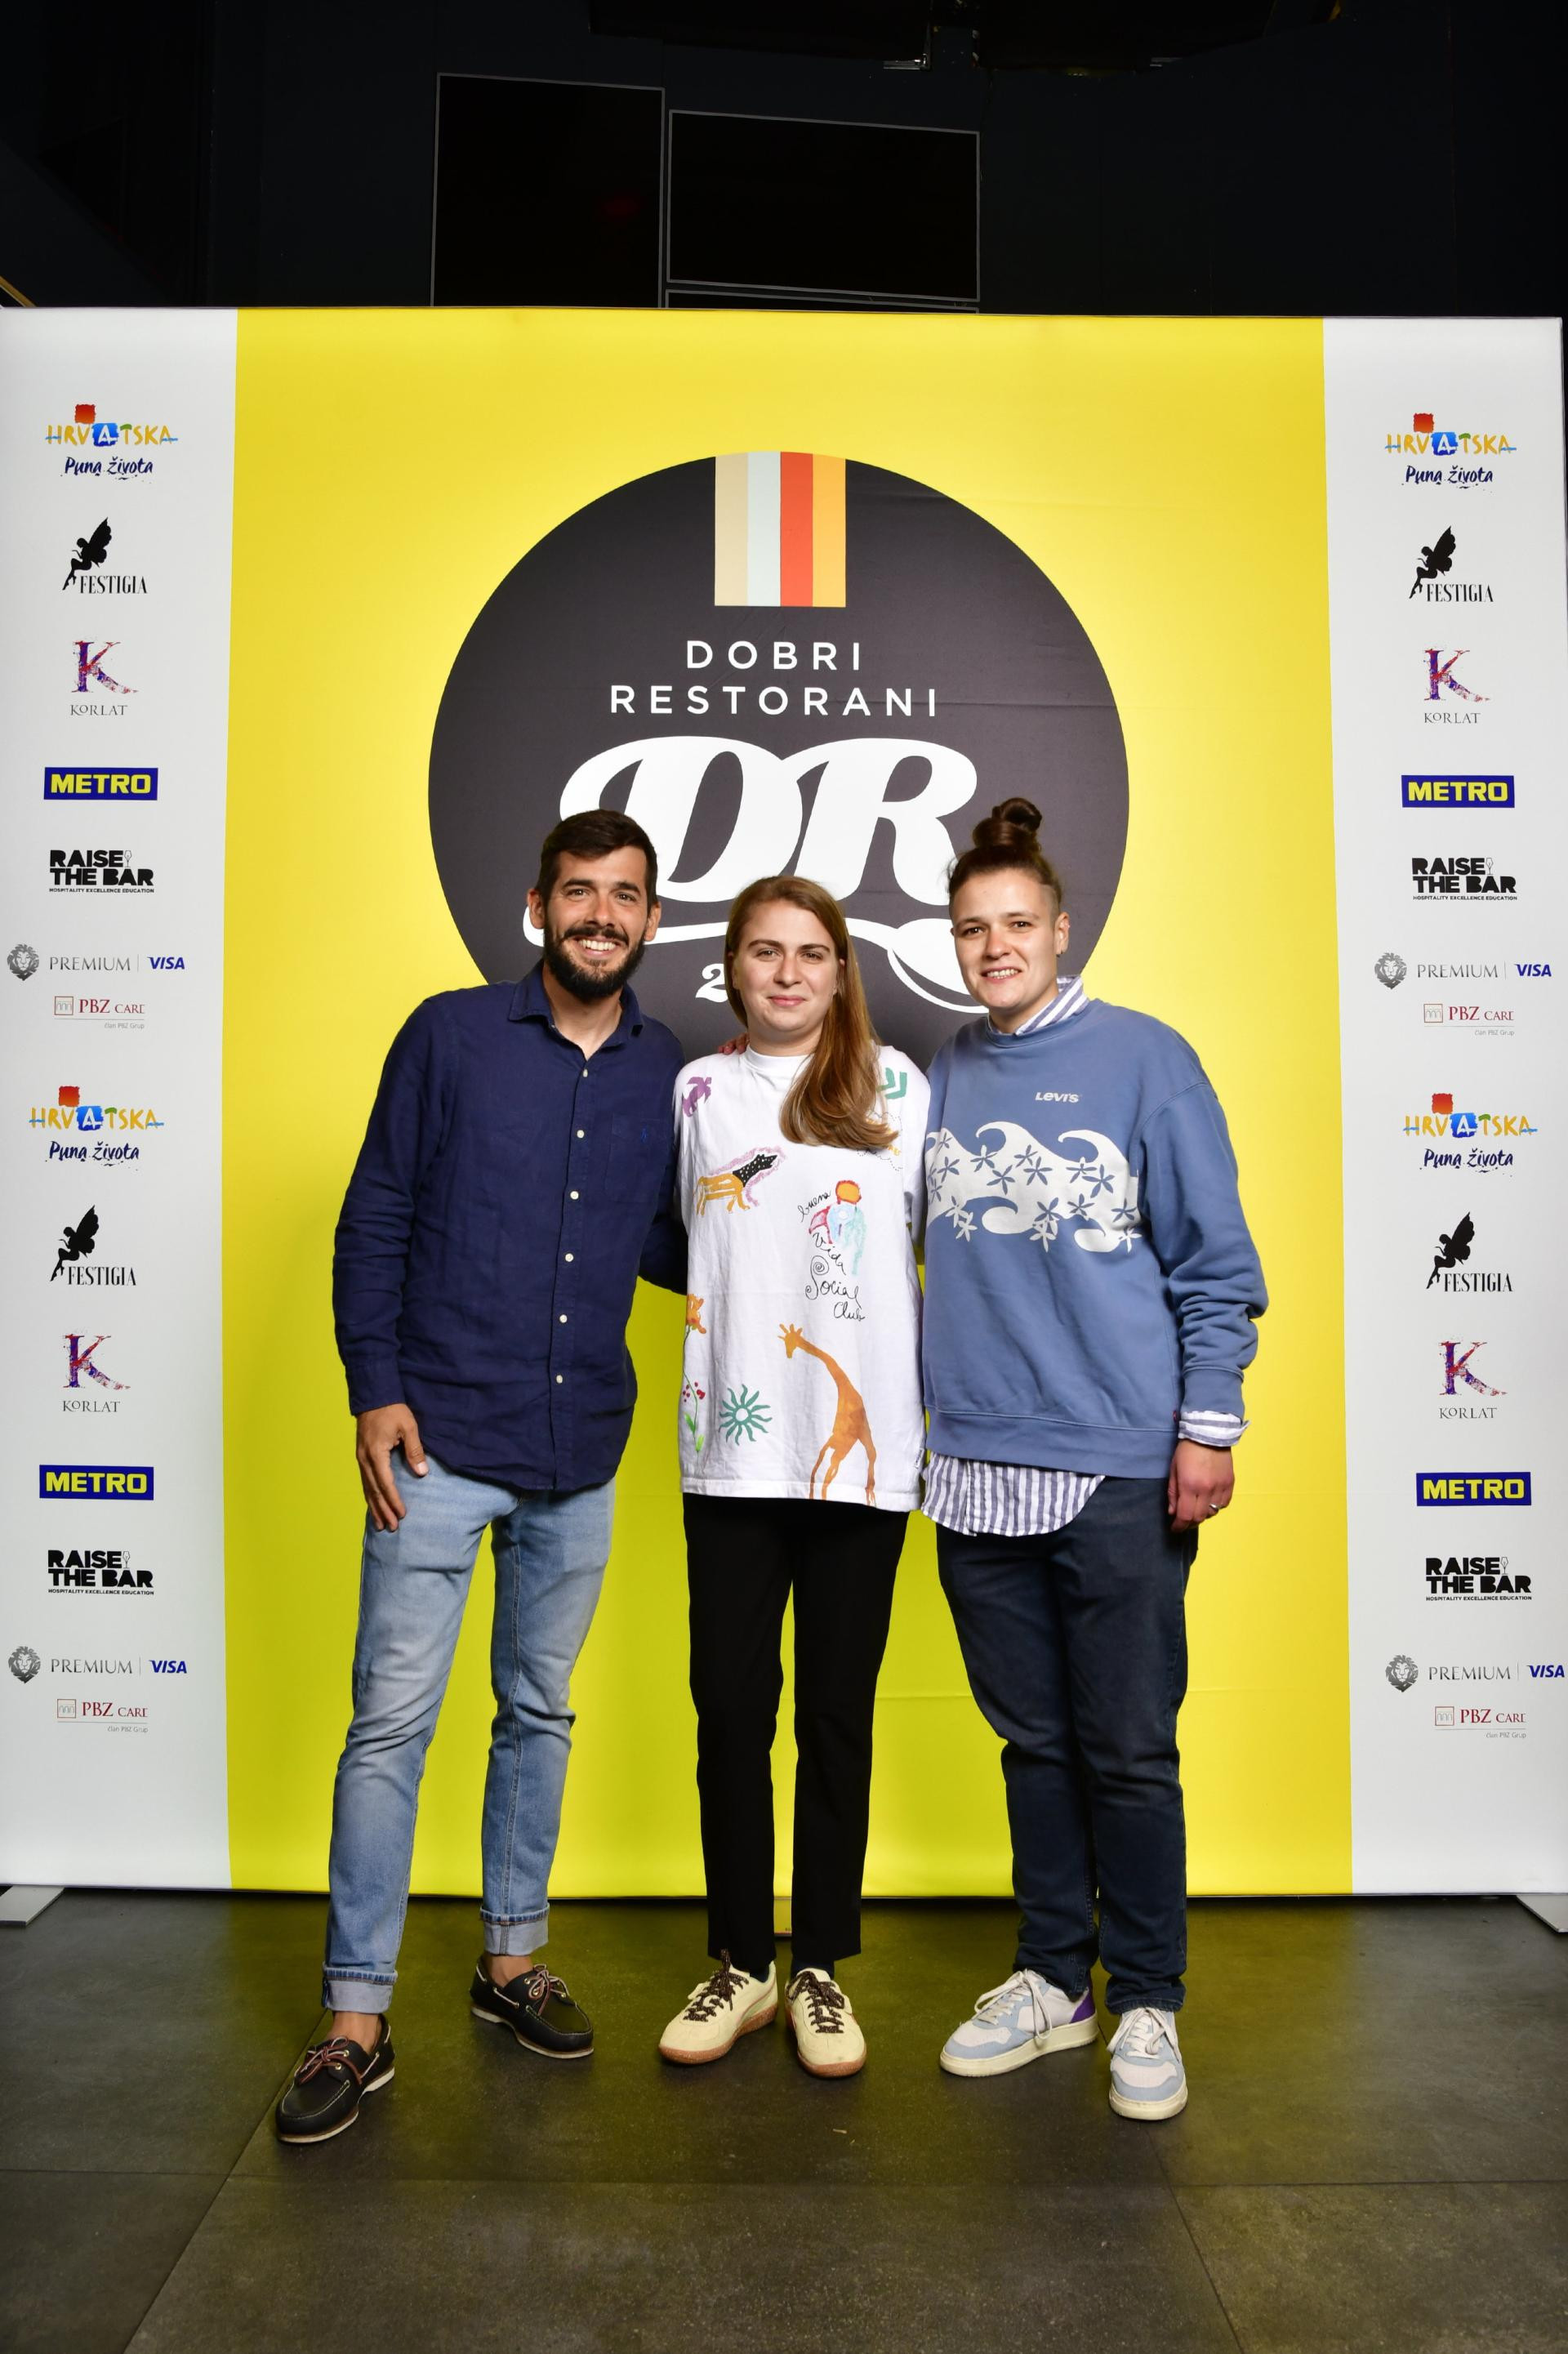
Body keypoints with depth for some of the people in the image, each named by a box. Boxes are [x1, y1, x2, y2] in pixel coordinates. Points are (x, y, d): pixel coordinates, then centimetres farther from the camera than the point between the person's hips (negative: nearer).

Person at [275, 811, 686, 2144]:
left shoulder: (668, 1072, 6)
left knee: (540, 1713, 16)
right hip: (441, 1440, -3)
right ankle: (357, 2021, 13)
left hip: (582, 1453, 4)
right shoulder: (451, 1035, -2)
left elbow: (665, 1248, 12)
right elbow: (374, 1219, -2)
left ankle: (512, 1961, 33)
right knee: (392, 1720, -1)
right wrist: (374, 1389, -9)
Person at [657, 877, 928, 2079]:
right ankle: (741, 1964, 26)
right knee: (731, 1706, 6)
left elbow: (945, 1244, 5)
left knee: (837, 1714, 7)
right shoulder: (697, 1090, 11)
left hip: (863, 1442, -2)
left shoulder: (896, 1083, 4)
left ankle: (820, 1969, 25)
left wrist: (945, 1396, 1)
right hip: (732, 1444, 2)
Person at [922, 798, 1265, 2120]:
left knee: (1128, 1751, 6)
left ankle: (1147, 2004, 25)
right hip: (978, 1468, 4)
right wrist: (933, 1414, 13)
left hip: (1120, 1470, -4)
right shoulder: (941, 1079, 9)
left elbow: (1214, 1262, -3)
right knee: (1034, 1741, 16)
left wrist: (1207, 1426, -8)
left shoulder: (1145, 1058, -4)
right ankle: (1052, 1979, 32)